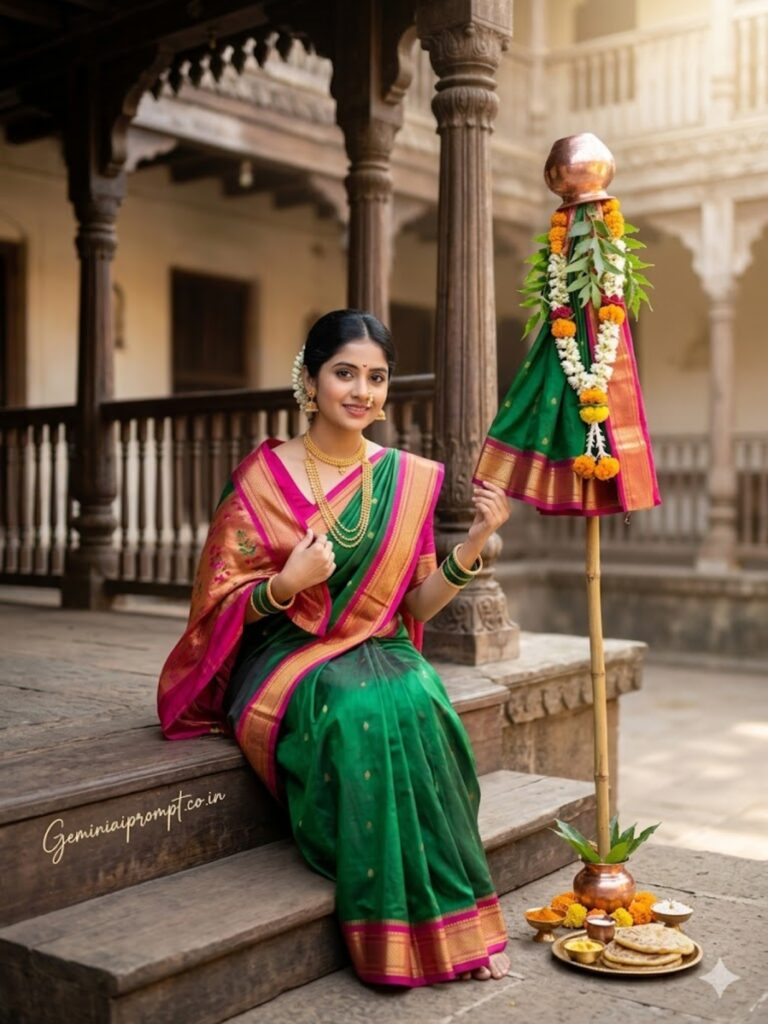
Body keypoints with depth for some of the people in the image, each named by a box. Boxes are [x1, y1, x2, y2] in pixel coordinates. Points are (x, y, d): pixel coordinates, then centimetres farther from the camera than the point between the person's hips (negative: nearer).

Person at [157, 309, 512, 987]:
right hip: (286, 662, -2)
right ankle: (397, 926, -18)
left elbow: (416, 607, 8)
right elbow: (221, 605, -2)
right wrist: (287, 584, -22)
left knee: (419, 708, -32)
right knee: (361, 715, -34)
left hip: (382, 657, 3)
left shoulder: (409, 479, 7)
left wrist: (474, 544, -7)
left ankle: (452, 922, -18)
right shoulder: (262, 476, -2)